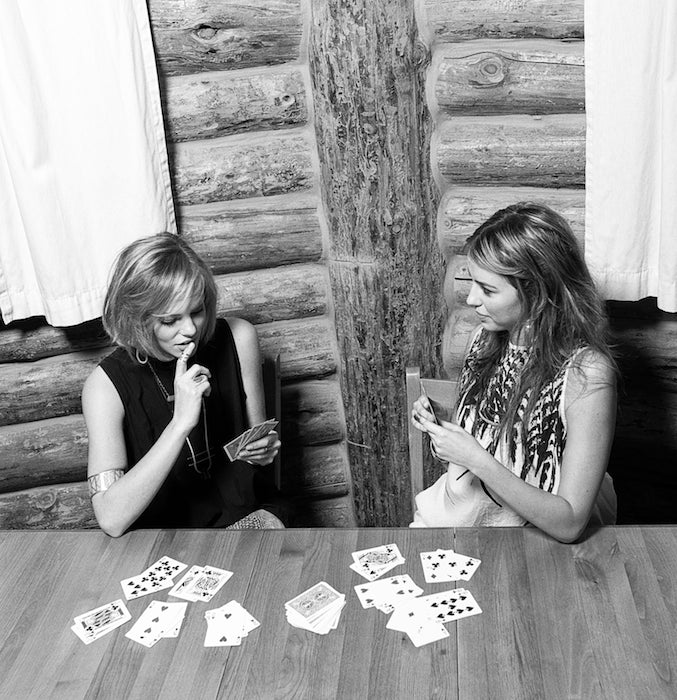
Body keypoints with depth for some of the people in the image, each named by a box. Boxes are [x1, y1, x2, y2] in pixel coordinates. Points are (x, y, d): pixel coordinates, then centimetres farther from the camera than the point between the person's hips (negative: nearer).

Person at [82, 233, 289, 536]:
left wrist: (262, 448, -14)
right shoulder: (107, 384, -15)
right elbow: (111, 520, -25)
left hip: (246, 512, 2)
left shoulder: (238, 338, -6)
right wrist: (180, 423, -31)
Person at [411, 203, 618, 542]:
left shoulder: (587, 374, -21)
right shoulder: (483, 339, -2)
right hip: (450, 516, 5)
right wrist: (437, 422, -7)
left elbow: (569, 524, -20)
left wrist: (476, 459, -24)